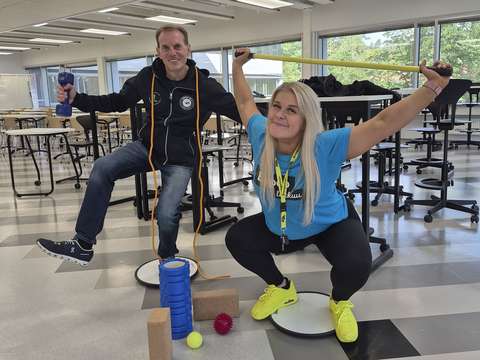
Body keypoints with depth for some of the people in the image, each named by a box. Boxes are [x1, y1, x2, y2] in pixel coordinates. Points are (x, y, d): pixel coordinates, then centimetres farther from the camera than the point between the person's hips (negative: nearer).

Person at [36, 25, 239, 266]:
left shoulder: (204, 85, -15)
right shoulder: (148, 77, -6)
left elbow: (238, 111, -13)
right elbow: (118, 102, 4)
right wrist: (76, 99, -7)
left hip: (179, 158, -3)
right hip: (147, 146, 4)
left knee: (166, 214, -20)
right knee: (102, 168, -18)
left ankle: (167, 259, 17)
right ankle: (83, 245, -8)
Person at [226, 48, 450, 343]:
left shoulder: (326, 147, -36)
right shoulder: (261, 136, -23)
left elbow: (383, 123, -42)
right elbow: (245, 101, -3)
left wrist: (433, 87, -49)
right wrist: (238, 66, 5)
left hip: (331, 224, -4)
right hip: (280, 226, 5)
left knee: (356, 264, -32)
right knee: (237, 238, -5)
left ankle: (340, 303, 9)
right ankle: (282, 289, 20)